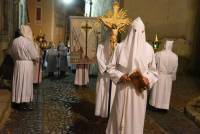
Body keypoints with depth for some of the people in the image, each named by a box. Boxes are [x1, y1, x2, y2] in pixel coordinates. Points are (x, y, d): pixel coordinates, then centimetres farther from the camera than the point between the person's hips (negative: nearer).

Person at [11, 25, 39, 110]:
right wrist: (36, 59, 9)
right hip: (27, 64, -6)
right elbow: (34, 55, -12)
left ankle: (18, 102, 22)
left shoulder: (15, 41, 1)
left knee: (18, 83, 13)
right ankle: (25, 103, 9)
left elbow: (13, 54, 13)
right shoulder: (28, 41, -18)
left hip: (17, 64, 6)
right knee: (26, 83, 3)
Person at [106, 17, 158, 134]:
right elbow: (111, 67, 2)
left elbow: (153, 70, 8)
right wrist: (120, 76, -15)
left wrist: (148, 79, -11)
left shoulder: (148, 48, 2)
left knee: (136, 119, 9)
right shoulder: (121, 46, -3)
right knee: (120, 117, 7)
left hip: (140, 90, 1)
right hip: (123, 88, -1)